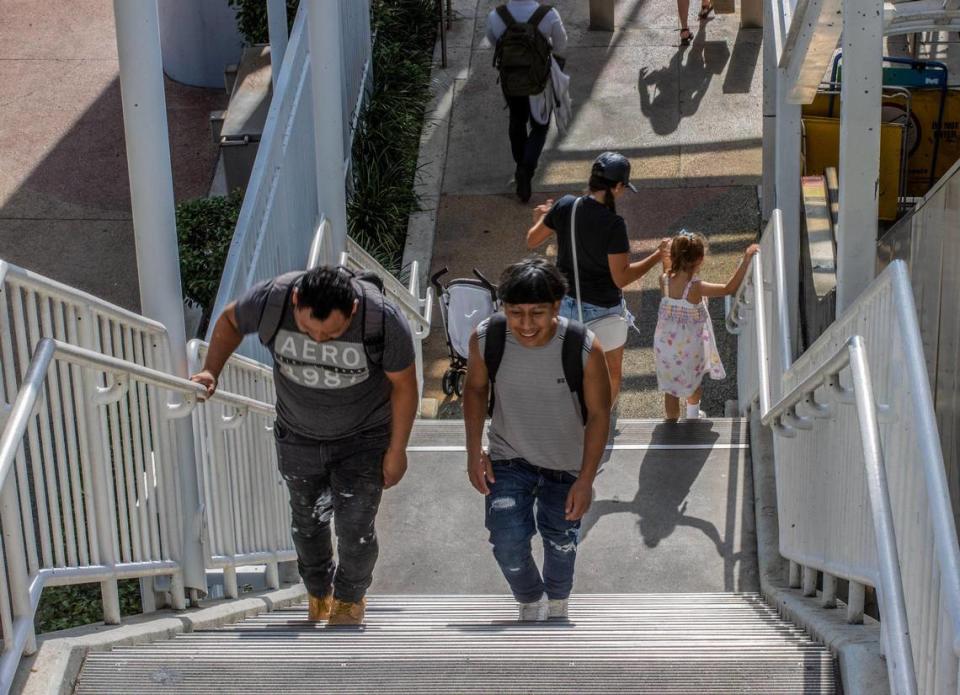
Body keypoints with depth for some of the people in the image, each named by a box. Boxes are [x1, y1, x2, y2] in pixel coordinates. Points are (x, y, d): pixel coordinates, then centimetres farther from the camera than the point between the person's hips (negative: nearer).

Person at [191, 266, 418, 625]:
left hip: (362, 439, -2)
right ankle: (318, 591, 46)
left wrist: (396, 450, -8)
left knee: (355, 529, 2)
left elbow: (403, 384, -15)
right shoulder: (271, 299, -28)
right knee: (307, 521, 18)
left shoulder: (383, 319, -32)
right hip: (298, 438, 2)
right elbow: (230, 320, -3)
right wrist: (211, 371, -14)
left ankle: (349, 597, 32)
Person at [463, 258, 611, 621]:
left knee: (560, 542, 21)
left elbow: (599, 413, -17)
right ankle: (531, 604, 27)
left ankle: (557, 602, 53)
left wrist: (586, 480, -17)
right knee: (507, 546, -8)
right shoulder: (485, 339, -24)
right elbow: (475, 389, -4)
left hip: (565, 464, 0)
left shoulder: (584, 349, -30)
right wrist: (474, 453, -7)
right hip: (508, 459, 1)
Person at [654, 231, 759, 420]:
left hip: (665, 345, 2)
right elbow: (729, 288, -24)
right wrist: (746, 260, -23)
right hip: (690, 348, -2)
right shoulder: (696, 287, -29)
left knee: (670, 389, 18)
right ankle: (692, 417, 50)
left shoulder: (665, 280, -16)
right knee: (693, 384, 28)